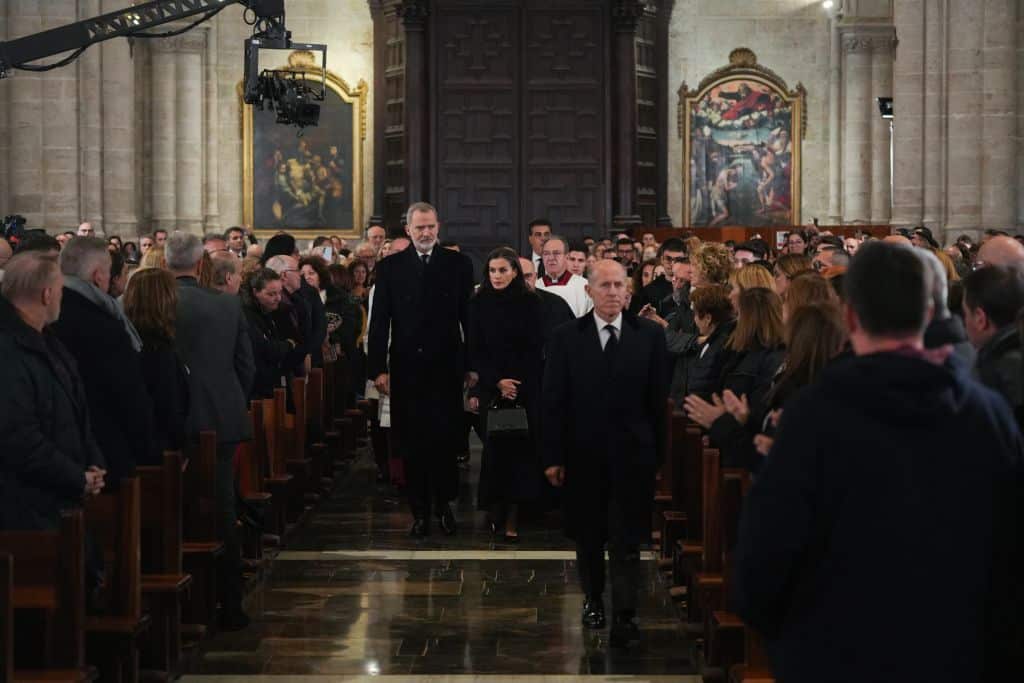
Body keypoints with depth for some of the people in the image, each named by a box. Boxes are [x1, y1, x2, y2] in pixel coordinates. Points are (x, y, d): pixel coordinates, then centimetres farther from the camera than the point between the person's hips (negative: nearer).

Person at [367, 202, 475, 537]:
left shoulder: (459, 264, 3)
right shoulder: (390, 267, 4)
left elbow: (470, 317, 4)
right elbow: (379, 322, 2)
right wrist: (377, 368, -4)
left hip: (447, 368, -1)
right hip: (406, 368, 1)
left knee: (445, 440, 0)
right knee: (412, 443, 6)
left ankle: (444, 505, 16)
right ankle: (420, 511, 14)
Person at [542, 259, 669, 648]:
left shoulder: (650, 336, 0)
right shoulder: (567, 338, 0)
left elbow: (658, 398, 1)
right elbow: (553, 401, 0)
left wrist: (658, 452, -1)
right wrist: (553, 456, -4)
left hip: (633, 454, -1)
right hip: (583, 456, 1)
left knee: (627, 540, -3)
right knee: (588, 536, 14)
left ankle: (625, 616, -2)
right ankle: (593, 600, 32)